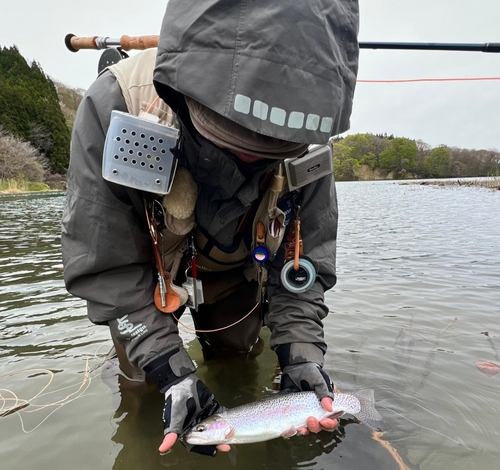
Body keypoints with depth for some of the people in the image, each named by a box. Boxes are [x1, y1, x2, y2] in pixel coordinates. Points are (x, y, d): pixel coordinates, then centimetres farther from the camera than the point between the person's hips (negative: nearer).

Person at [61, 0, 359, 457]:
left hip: (237, 266, 2)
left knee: (240, 361, 17)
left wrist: (301, 350, -27)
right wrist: (172, 372, -32)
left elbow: (305, 256, -17)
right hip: (148, 262, -1)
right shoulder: (114, 109, -36)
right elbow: (105, 268, -28)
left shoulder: (305, 137, -29)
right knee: (141, 374, 10)